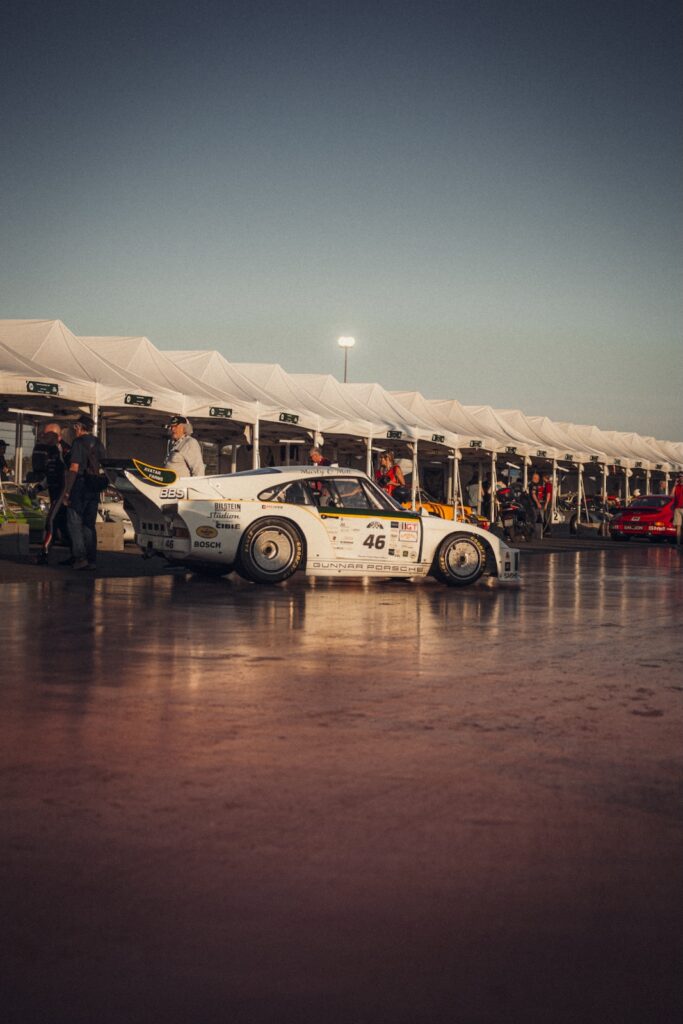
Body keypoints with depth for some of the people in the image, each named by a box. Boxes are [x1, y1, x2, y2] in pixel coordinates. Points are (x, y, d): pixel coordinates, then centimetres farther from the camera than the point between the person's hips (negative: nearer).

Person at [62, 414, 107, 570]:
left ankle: (80, 556, -12)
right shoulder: (99, 444, 12)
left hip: (80, 487, -7)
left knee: (75, 522, -2)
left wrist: (66, 492, -13)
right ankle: (91, 559, 8)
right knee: (89, 524, 10)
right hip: (94, 489, 7)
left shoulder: (79, 443, -10)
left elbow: (74, 469, -15)